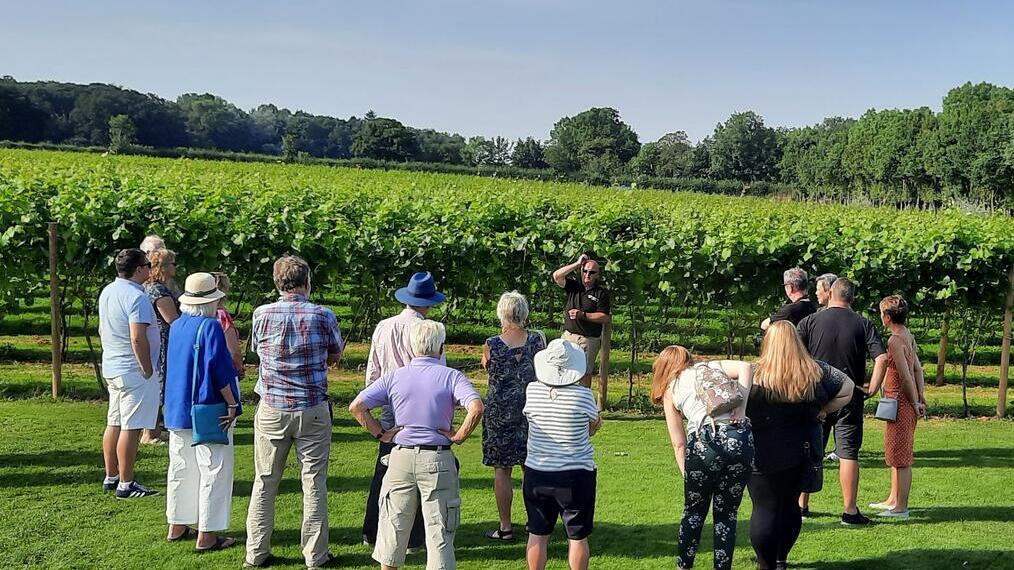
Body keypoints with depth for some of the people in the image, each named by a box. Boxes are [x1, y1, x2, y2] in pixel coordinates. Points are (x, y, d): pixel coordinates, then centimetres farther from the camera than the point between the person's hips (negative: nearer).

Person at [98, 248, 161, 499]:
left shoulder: (107, 292, 11)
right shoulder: (136, 297, -19)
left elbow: (102, 330, 20)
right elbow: (138, 339, -25)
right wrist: (148, 370, -16)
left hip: (112, 368, 10)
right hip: (134, 372, -10)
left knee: (114, 424, 17)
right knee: (131, 428, -4)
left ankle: (111, 477, 26)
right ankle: (126, 485, 0)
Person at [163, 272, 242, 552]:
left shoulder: (176, 326, 8)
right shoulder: (210, 326, -16)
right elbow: (220, 370, -21)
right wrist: (232, 404, -14)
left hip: (176, 411, 8)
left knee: (180, 470, 17)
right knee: (214, 472, 0)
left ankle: (177, 527, 27)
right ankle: (206, 535, 2)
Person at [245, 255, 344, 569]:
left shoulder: (262, 314, -3)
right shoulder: (323, 315, -6)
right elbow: (335, 356, 9)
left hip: (272, 409, 2)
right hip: (313, 410, -1)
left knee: (265, 482, 12)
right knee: (314, 483, 6)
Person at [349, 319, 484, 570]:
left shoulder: (394, 377, 3)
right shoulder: (451, 376, -6)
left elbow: (356, 406, -4)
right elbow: (476, 408, -22)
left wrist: (381, 433, 3)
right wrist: (458, 437, -9)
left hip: (401, 457, 3)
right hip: (438, 459, -2)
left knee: (393, 525, 16)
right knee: (439, 530, 6)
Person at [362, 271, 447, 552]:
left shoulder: (382, 327, 3)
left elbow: (372, 373, 10)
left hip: (389, 413, 5)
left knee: (383, 471, 15)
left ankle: (372, 533, 24)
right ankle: (412, 539, 11)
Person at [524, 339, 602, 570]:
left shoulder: (532, 390, -8)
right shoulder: (583, 395, -15)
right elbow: (592, 428, -1)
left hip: (537, 474, 3)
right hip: (576, 476, -2)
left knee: (537, 534, 15)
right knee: (577, 537, 12)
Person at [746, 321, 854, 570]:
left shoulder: (756, 374, -15)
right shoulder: (817, 372, -2)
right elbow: (848, 389, 7)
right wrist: (822, 411, 9)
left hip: (764, 455, -5)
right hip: (804, 452, 5)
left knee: (765, 509, 4)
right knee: (790, 504, 19)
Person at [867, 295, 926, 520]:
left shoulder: (895, 341, -19)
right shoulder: (908, 337, 10)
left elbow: (905, 376, -20)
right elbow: (918, 369, 10)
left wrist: (914, 403, -10)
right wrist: (921, 398, 7)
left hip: (900, 403, -10)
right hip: (907, 403, 10)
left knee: (900, 456, -2)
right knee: (896, 454, 20)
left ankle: (901, 507, 6)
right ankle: (893, 499, 31)